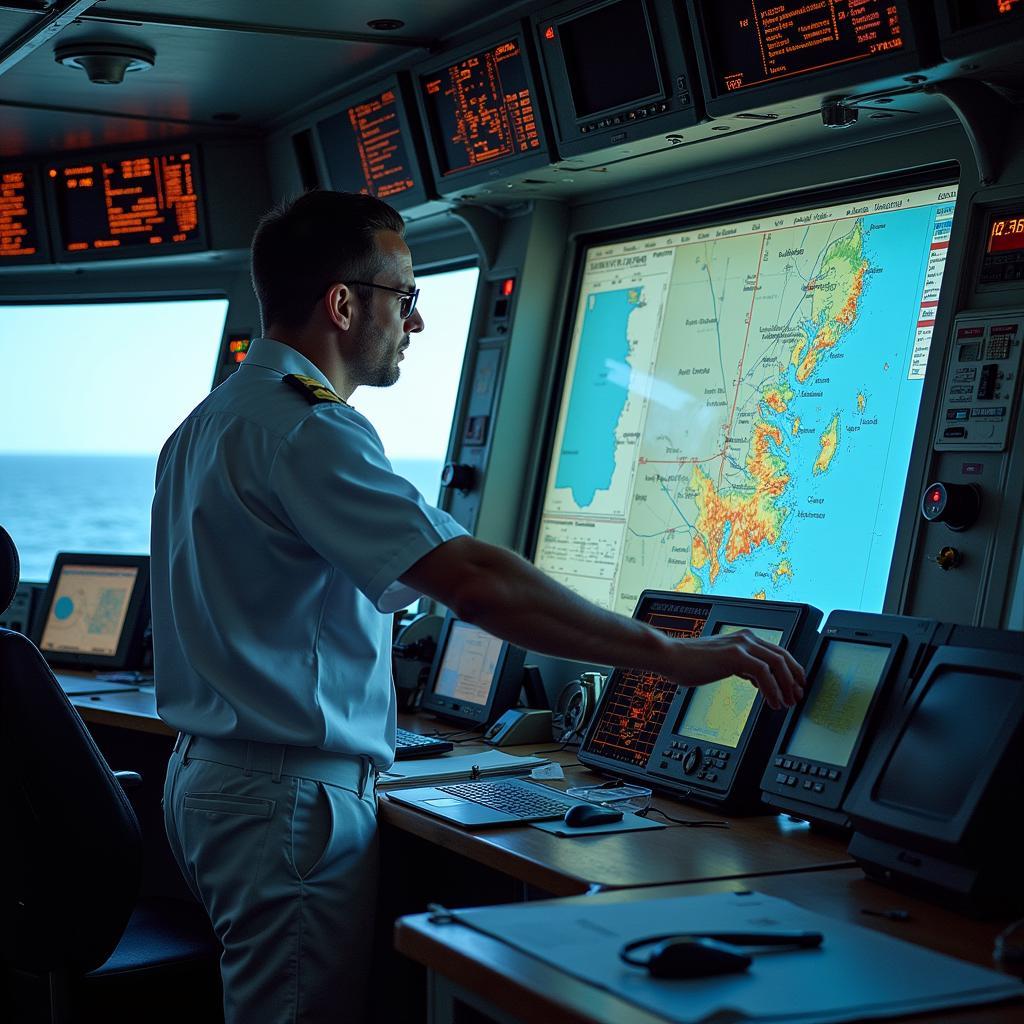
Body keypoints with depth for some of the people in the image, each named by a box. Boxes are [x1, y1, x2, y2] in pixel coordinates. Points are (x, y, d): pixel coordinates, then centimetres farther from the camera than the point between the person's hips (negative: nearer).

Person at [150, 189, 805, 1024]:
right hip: (290, 795, -10)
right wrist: (669, 655, -25)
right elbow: (474, 580, -29)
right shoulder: (307, 429, -20)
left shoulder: (208, 422, 14)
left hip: (209, 770, 11)